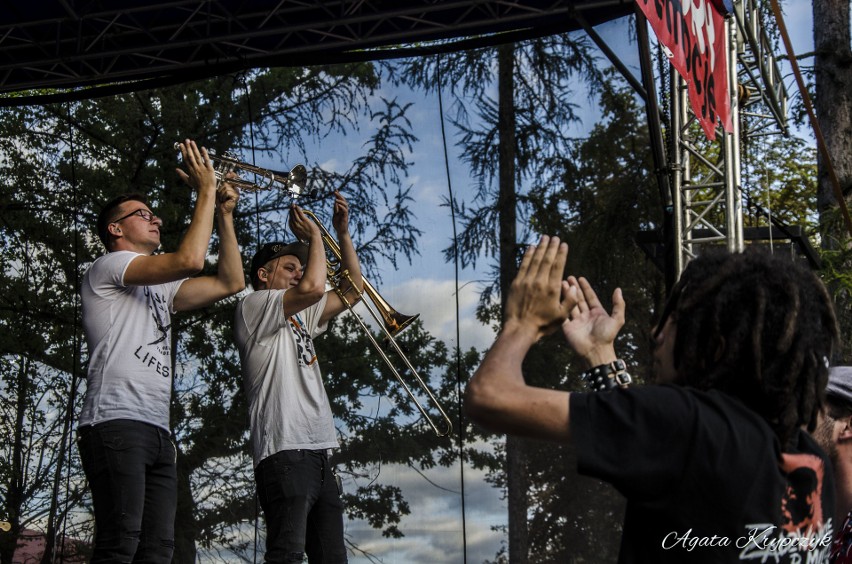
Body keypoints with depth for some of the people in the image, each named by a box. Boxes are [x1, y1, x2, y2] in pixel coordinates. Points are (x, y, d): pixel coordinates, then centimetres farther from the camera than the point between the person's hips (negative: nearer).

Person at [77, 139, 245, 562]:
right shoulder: (108, 266, 4)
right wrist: (206, 191, 0)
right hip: (116, 422, -9)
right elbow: (190, 259, -11)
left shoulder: (160, 289, 30)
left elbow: (230, 282, 26)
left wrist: (224, 214, 22)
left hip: (156, 431, 9)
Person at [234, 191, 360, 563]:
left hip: (318, 452, 9)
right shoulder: (253, 306, 2)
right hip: (284, 452, -9)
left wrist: (343, 233, 21)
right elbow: (313, 287, -13)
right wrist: (314, 235, 3)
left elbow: (351, 291, 29)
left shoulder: (299, 317, 28)